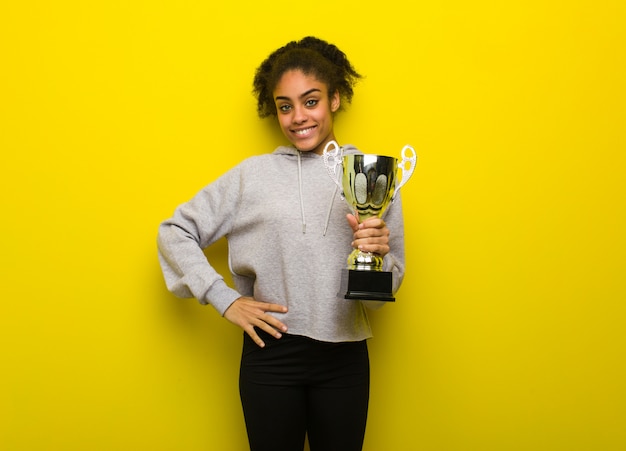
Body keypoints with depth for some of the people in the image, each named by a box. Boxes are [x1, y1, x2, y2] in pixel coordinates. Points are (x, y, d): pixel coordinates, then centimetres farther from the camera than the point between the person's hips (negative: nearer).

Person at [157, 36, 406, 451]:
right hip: (271, 355, 0)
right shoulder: (253, 174, 1)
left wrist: (378, 255, -17)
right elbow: (175, 232, 4)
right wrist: (224, 298, -5)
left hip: (345, 358, 1)